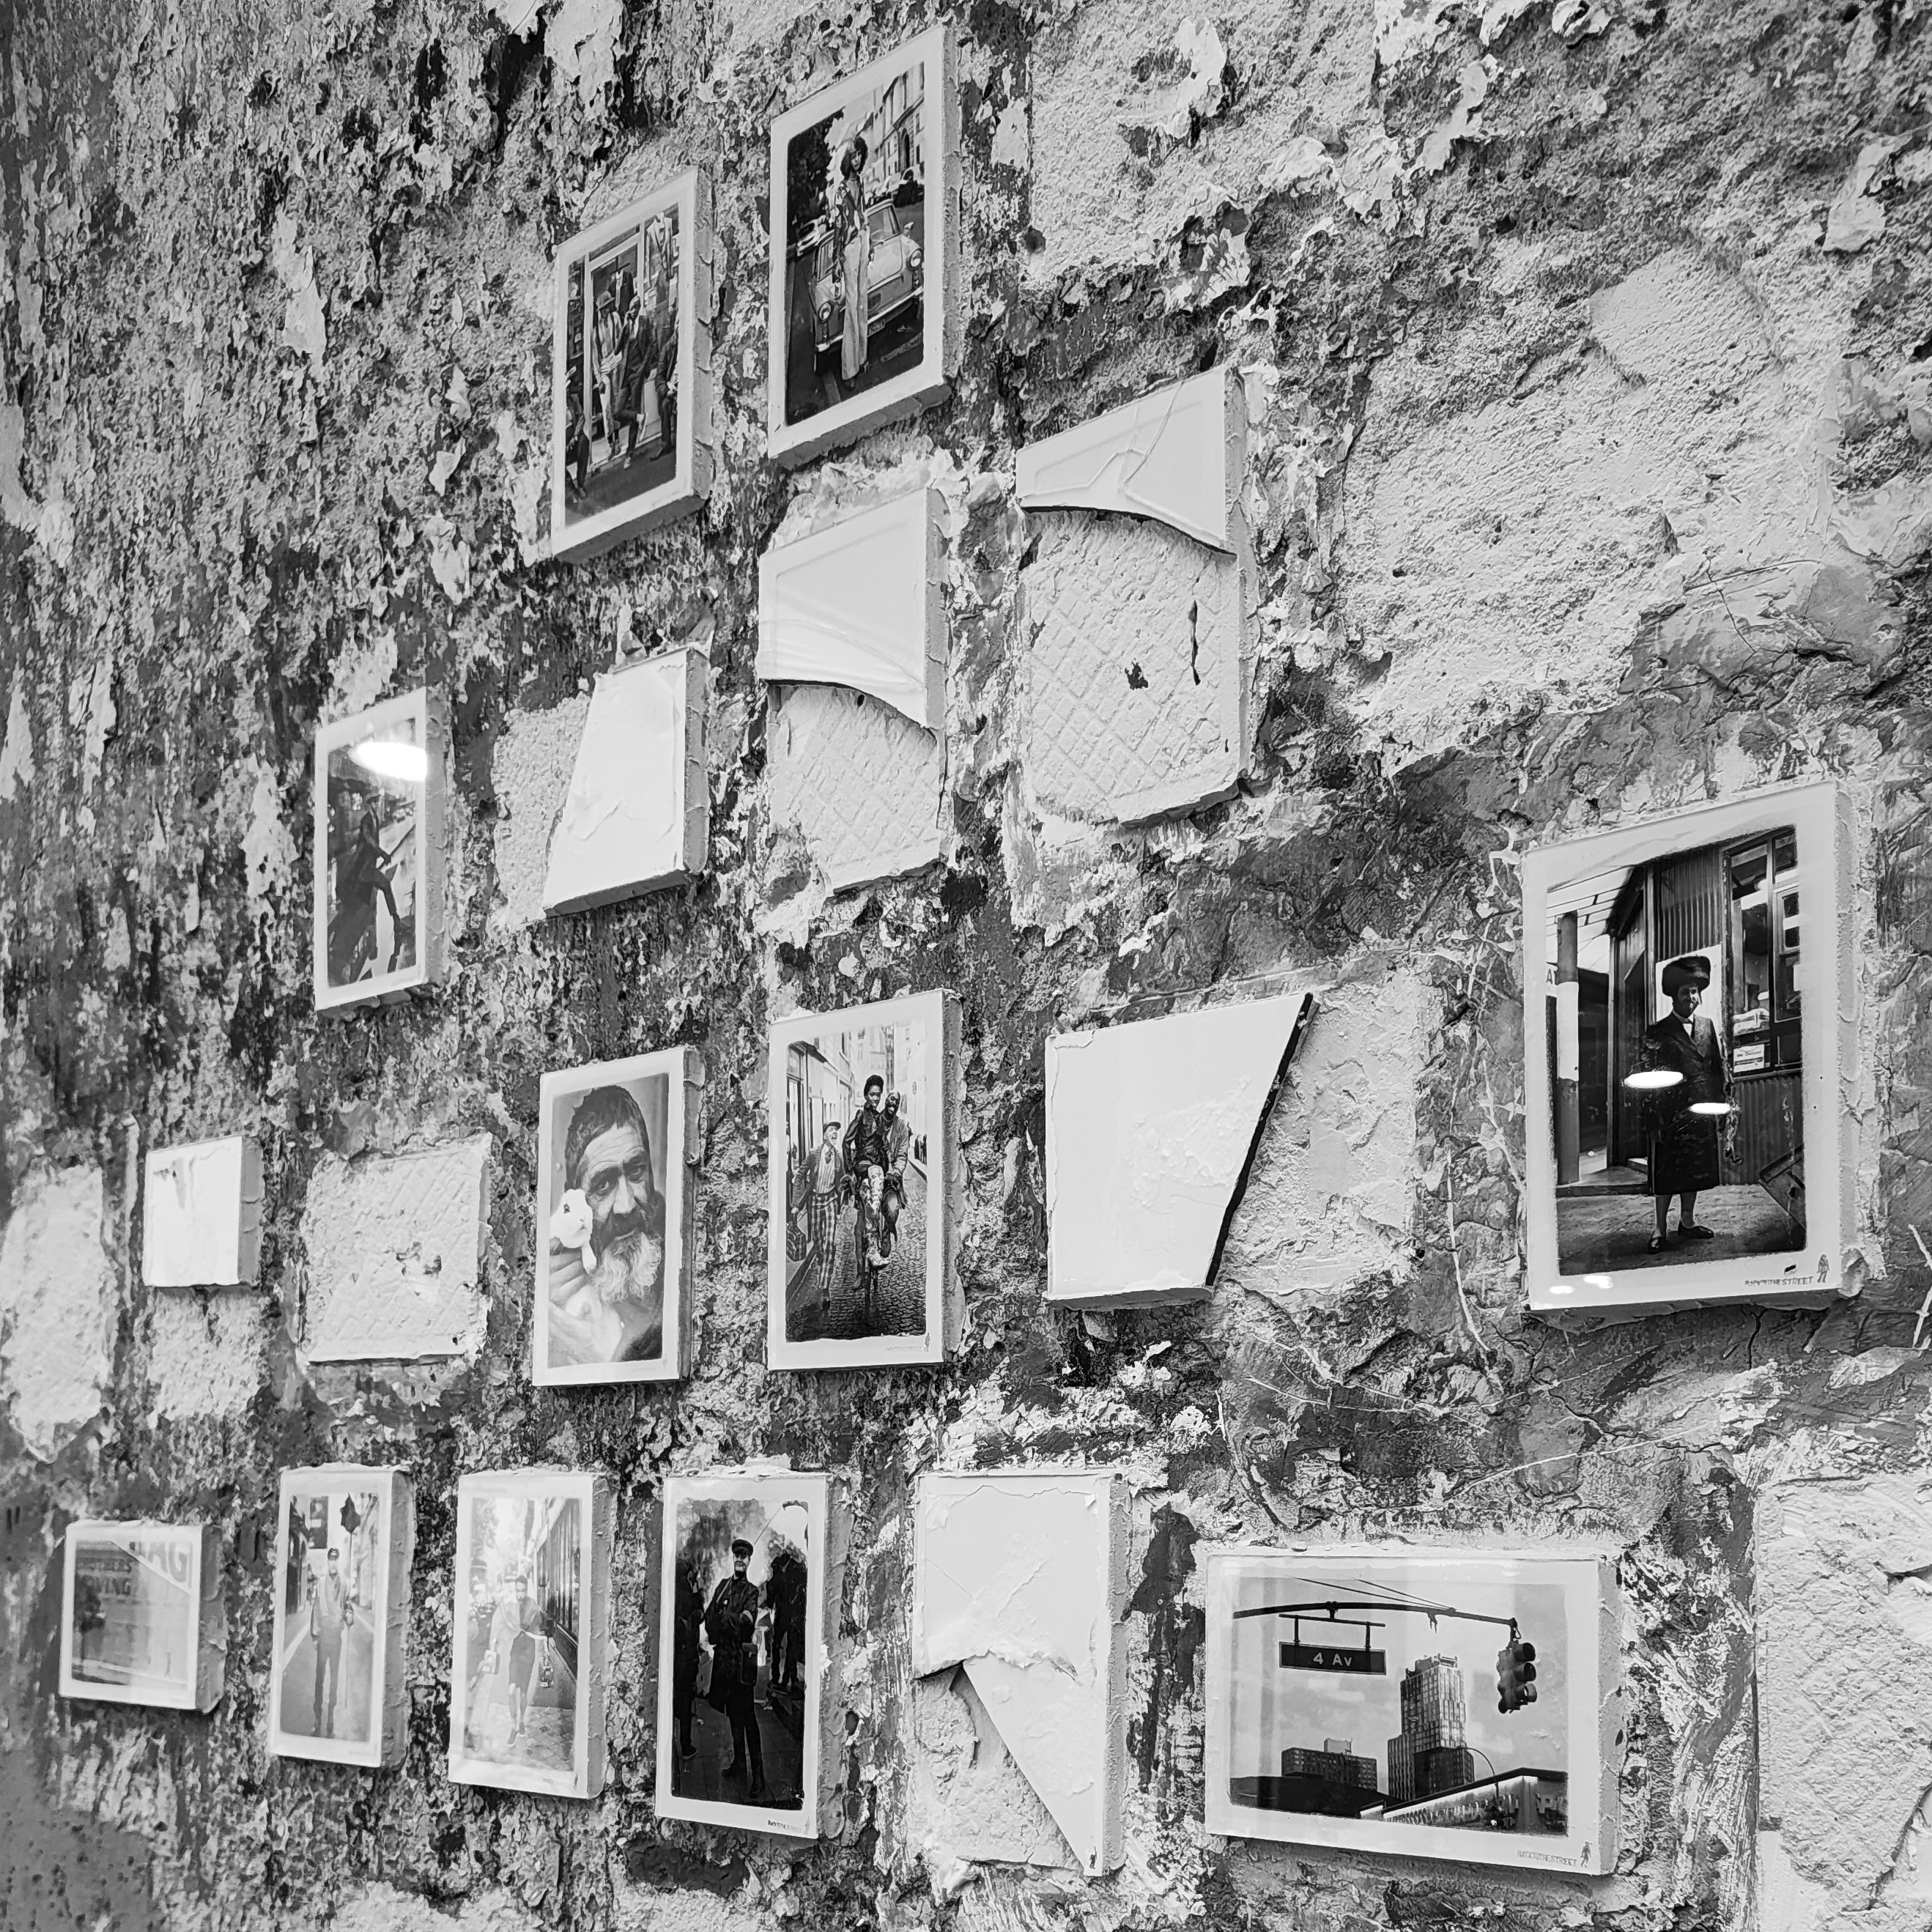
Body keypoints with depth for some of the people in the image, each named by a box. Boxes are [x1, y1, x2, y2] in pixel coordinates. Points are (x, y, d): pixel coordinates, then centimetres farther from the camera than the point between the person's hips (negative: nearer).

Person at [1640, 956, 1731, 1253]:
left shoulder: (1707, 1026, 13)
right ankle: (1661, 1228, 5)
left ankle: (1687, 1221, 24)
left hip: (1701, 1113, 5)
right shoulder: (1658, 1032, -2)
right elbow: (1646, 1071, -5)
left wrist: (1726, 1100, 7)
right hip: (1669, 1114, -5)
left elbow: (1719, 1065, 15)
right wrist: (1654, 1113, -17)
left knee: (1695, 1169, 11)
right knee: (1665, 1172, -2)